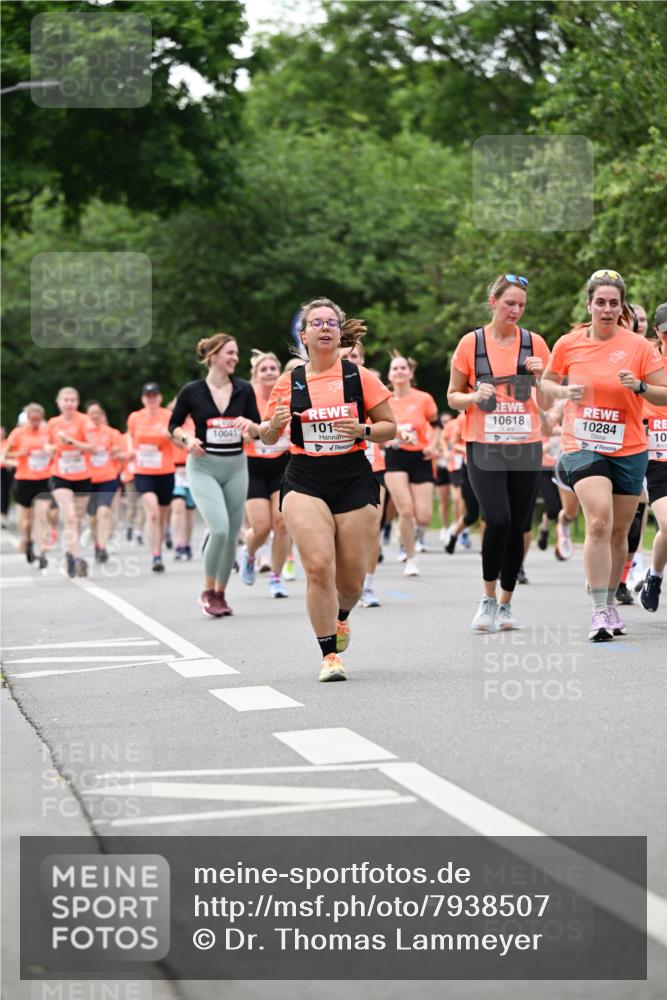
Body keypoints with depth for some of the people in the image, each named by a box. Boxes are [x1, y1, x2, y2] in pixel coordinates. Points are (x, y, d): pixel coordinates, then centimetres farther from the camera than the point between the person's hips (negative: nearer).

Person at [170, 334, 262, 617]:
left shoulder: (244, 390, 2)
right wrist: (188, 439, -13)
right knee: (220, 528, -19)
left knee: (232, 534, 6)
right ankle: (208, 592, -2)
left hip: (236, 468, 4)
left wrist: (249, 425, -17)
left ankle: (221, 593, 23)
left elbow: (258, 432, 5)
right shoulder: (192, 391, -5)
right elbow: (174, 426, 6)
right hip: (203, 468, -4)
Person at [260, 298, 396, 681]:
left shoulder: (360, 376, 2)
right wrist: (273, 424, -9)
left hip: (354, 480, 0)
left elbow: (390, 427, 5)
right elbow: (268, 437, 14)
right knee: (319, 567, -17)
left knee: (352, 579, 4)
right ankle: (330, 654, -6)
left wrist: (362, 430, -14)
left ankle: (340, 618, 40)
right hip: (305, 482, 0)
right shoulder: (289, 382, 5)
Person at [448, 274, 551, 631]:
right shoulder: (471, 343, 0)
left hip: (525, 446, 2)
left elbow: (545, 405, 8)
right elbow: (452, 397, 7)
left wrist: (540, 377, -11)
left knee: (516, 527, 3)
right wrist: (475, 396, -13)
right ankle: (488, 599, 0)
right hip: (484, 445, -2)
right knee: (498, 519, -18)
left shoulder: (534, 344, 5)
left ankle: (505, 605, 18)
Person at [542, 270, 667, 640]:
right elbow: (547, 382, 15)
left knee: (619, 532, 10)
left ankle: (610, 604, 29)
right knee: (599, 522, -20)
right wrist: (565, 392, -7)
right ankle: (599, 612, -21)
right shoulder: (568, 345, 0)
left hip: (629, 449, 2)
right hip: (583, 445, -1)